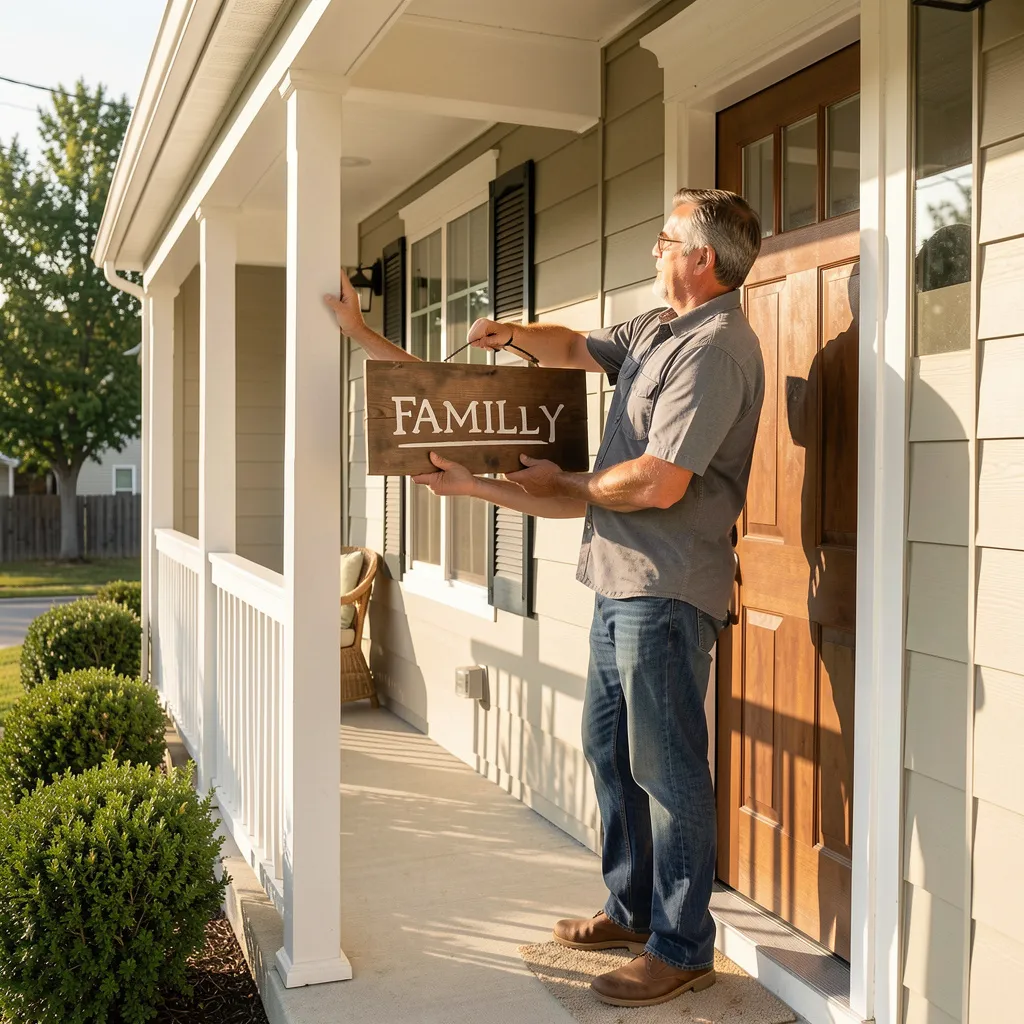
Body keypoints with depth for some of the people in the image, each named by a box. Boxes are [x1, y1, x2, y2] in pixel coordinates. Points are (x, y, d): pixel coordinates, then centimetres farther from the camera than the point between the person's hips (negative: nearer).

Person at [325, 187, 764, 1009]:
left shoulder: (716, 347, -16)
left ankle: (682, 947, 13)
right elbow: (575, 348, 30)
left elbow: (660, 482, -23)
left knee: (666, 765, -1)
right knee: (609, 747, 17)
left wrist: (563, 483, -8)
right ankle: (632, 910, 32)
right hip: (621, 576, 10)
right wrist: (516, 333, 9)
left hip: (666, 587, -10)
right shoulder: (656, 329, 15)